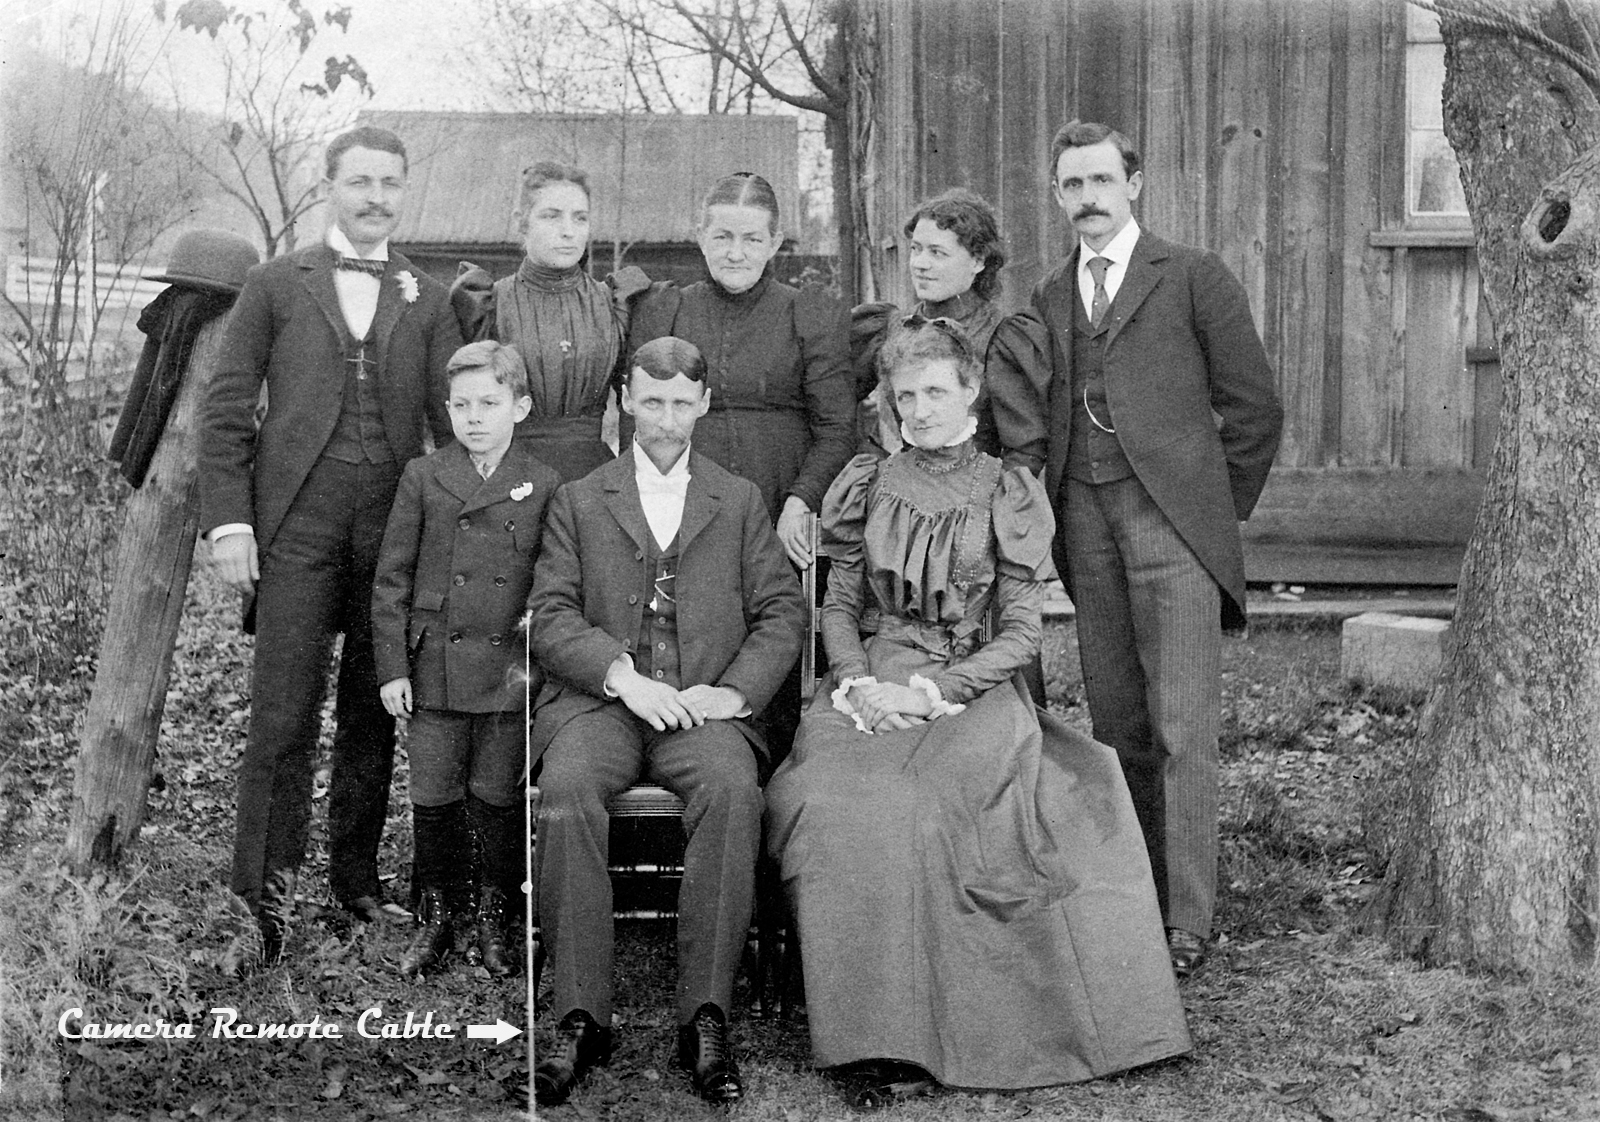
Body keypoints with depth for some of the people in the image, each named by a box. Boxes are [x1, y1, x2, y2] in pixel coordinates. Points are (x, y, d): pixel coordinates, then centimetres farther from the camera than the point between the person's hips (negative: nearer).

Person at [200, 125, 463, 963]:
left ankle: (356, 874, 20)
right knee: (285, 709, -6)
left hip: (396, 525, 2)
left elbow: (455, 421, 9)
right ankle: (265, 886, 0)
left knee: (374, 711, 8)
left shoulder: (428, 301, 14)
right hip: (296, 522, -2)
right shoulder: (275, 286, 8)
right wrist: (227, 519, -5)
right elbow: (225, 411, 5)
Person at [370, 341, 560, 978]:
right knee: (433, 800, 5)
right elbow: (392, 579, 3)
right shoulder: (423, 478, 2)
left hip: (511, 673, 0)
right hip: (435, 668, 1)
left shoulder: (544, 487, 1)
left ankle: (490, 920, 22)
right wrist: (392, 667, -1)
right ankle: (436, 919, 21)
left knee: (498, 800, 7)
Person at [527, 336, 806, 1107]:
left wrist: (734, 691, -7)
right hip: (601, 699, 0)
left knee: (732, 789, -34)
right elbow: (551, 617, 6)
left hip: (705, 704, 0)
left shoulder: (740, 501, 20)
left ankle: (705, 1018, -28)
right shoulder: (578, 501, 18)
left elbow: (781, 613, 12)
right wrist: (625, 677, -12)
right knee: (566, 792, -33)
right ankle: (581, 1016, -26)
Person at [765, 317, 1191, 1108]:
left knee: (913, 803, -32)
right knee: (834, 799, -30)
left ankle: (908, 1033, -20)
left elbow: (1020, 633, 2)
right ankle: (869, 1035, -26)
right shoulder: (870, 486, 14)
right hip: (873, 690, 2)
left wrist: (928, 690, -10)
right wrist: (856, 682, -5)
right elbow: (840, 607, 15)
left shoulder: (1006, 493, 6)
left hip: (972, 690, -2)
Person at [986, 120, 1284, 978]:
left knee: (1181, 729, -8)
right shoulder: (1048, 300, 17)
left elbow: (1253, 407, 5)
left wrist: (1218, 510, 6)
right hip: (1085, 524, 5)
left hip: (1172, 523, -4)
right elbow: (1029, 421, 18)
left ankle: (1187, 921, -5)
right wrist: (1043, 509, 6)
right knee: (1116, 727, 6)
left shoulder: (1194, 278, 4)